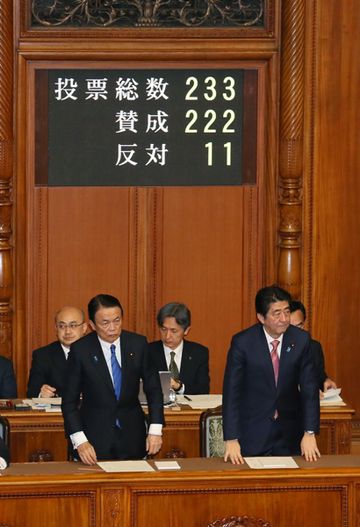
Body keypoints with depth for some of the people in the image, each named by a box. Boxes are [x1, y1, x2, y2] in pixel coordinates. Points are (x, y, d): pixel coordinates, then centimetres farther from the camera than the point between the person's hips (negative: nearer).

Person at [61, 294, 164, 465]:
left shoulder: (138, 344, -2)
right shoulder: (80, 350, -8)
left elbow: (153, 388, 6)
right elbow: (70, 401, -5)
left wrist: (155, 430, -3)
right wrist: (80, 441, -15)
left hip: (132, 438, 2)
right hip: (95, 438, -2)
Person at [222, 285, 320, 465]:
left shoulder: (301, 340, -5)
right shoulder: (242, 342, -12)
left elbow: (309, 388, -2)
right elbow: (231, 392, -12)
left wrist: (310, 432, -10)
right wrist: (231, 439, -18)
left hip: (289, 436, 2)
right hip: (252, 434, -2)